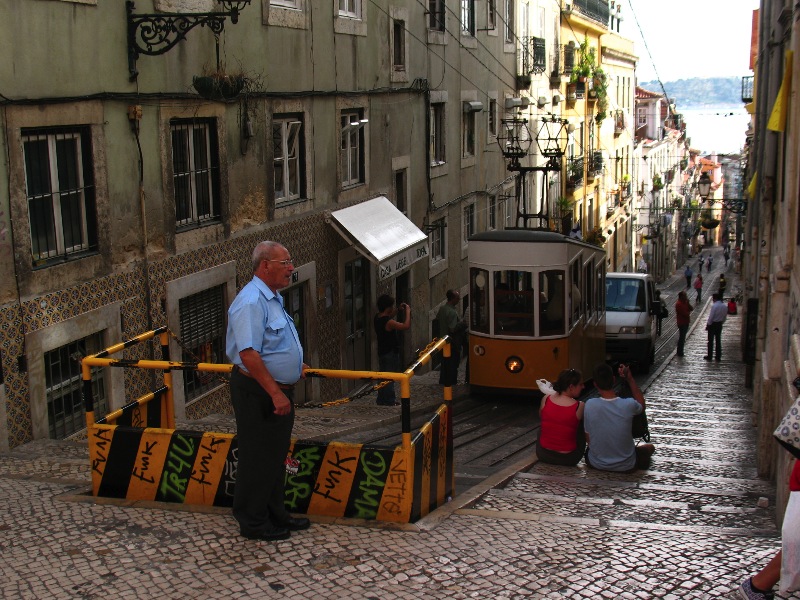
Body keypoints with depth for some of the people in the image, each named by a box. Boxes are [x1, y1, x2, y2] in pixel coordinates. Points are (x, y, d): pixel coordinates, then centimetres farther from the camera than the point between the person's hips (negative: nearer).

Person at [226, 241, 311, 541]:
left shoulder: (274, 299, 13)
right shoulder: (251, 302, -21)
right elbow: (248, 353, -27)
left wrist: (292, 367, 26)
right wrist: (275, 392, -27)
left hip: (278, 390, 10)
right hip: (258, 393, -10)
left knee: (276, 457, 18)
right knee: (258, 459, 1)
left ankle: (276, 514, 31)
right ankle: (253, 523, 14)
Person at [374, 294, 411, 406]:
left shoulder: (377, 318, 2)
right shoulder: (389, 323, -26)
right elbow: (406, 325, -29)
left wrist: (398, 310, 14)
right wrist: (407, 312, -16)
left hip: (382, 352, 9)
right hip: (391, 353, -9)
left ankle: (381, 400, 26)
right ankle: (390, 401, 6)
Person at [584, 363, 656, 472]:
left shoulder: (590, 405, -20)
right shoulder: (628, 405, -23)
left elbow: (588, 439, -6)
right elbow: (641, 404, 5)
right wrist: (630, 379, 1)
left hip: (596, 464, 2)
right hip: (625, 467, -2)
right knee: (650, 447, 30)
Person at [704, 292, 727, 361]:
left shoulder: (714, 306, -21)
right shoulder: (725, 306, -2)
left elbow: (711, 317, -19)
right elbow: (725, 317, 5)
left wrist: (708, 325, -8)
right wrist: (721, 322, 18)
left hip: (712, 324, -6)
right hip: (719, 324, 6)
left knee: (710, 340, 4)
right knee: (718, 340, 13)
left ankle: (709, 356, 9)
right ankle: (718, 356, 17)